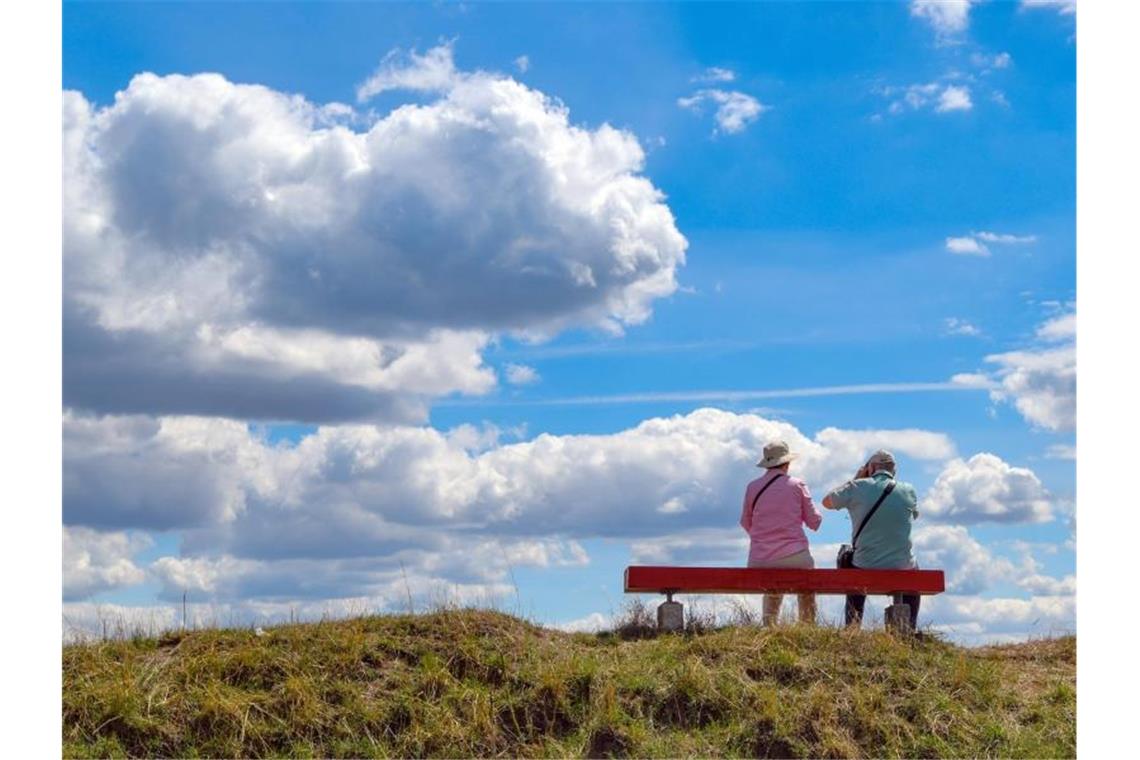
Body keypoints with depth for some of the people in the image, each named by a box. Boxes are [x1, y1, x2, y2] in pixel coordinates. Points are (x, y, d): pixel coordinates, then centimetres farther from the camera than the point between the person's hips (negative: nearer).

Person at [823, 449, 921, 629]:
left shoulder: (858, 487, -6)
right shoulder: (909, 491, 0)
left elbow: (827, 502, 10)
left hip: (866, 567, 0)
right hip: (902, 568, 0)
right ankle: (909, 630, 29)